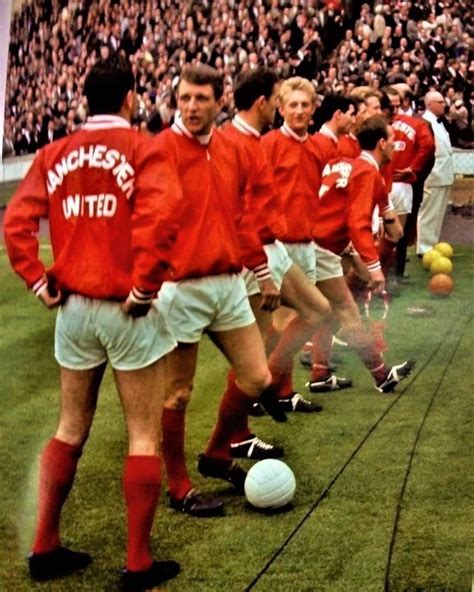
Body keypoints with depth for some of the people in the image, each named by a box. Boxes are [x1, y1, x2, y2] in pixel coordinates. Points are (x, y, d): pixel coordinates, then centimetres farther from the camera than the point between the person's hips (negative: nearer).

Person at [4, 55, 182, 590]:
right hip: (127, 310, -5)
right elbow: (161, 213, -24)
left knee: (70, 429, 18)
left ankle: (45, 547, 23)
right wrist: (145, 285, -16)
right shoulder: (140, 147, -8)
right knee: (143, 435, 5)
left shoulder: (54, 154, 5)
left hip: (74, 306, 5)